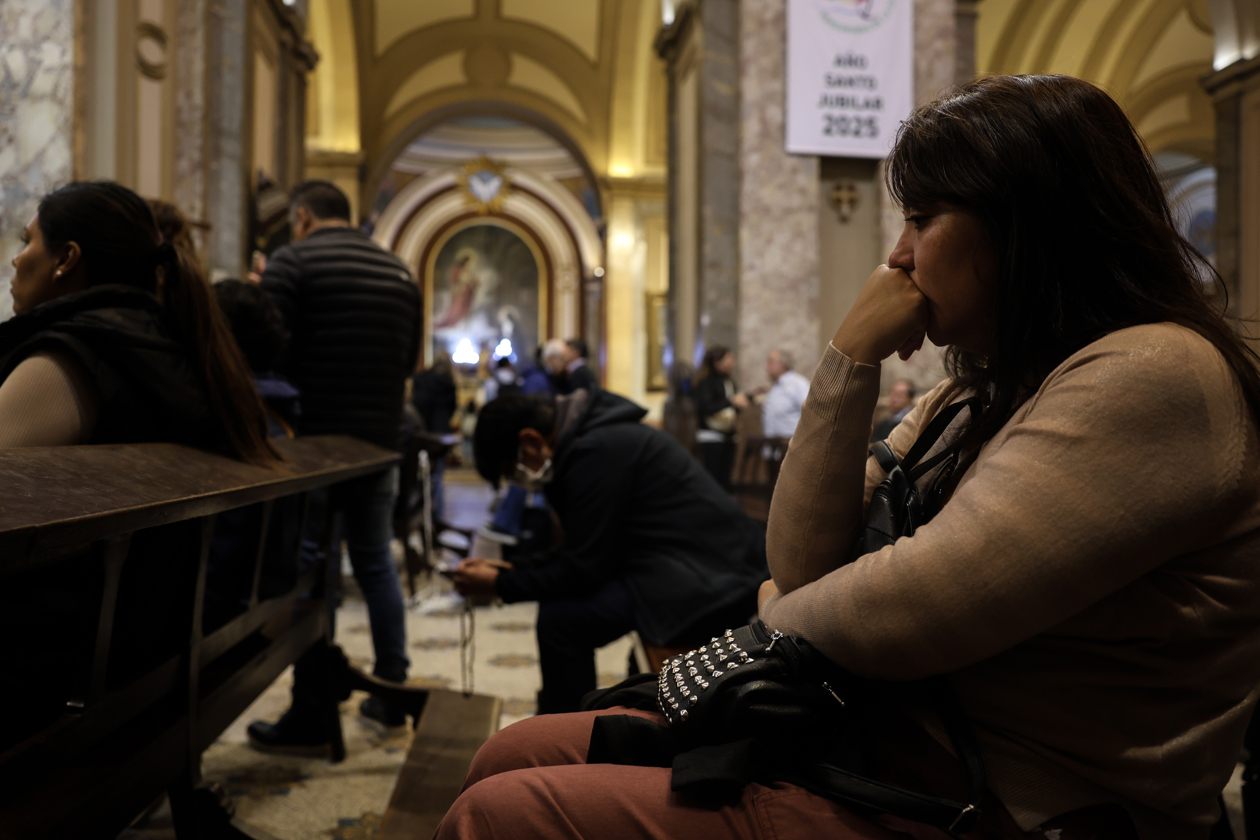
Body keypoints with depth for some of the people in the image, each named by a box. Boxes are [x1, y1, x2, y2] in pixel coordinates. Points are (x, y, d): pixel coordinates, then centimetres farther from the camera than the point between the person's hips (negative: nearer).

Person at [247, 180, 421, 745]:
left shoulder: (293, 261, -6)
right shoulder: (399, 272, 12)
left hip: (313, 439, -5)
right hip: (380, 442, 6)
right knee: (375, 564, 16)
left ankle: (310, 718, 8)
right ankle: (392, 694, 23)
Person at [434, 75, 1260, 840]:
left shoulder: (1152, 377, -16)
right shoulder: (971, 397, 12)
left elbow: (895, 618, -24)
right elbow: (803, 563, 6)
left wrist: (774, 618, -1)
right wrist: (851, 360, -3)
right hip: (881, 739, 8)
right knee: (510, 758, 5)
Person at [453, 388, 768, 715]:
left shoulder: (597, 451, -19)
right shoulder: (581, 439, 13)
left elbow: (584, 568, -17)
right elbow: (584, 551, 17)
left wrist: (501, 585, -6)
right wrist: (508, 572, 10)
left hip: (708, 580, -11)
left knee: (560, 617, -17)